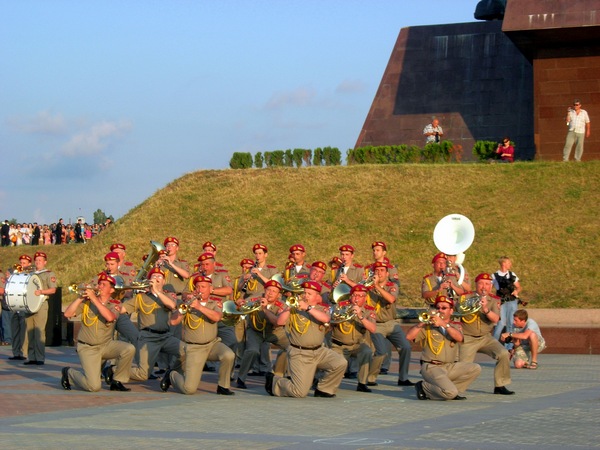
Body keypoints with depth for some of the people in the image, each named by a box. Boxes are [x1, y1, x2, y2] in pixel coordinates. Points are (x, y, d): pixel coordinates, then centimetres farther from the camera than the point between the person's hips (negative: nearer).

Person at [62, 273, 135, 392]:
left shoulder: (114, 305, 0)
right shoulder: (86, 302, 0)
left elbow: (109, 317, -24)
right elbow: (67, 314, -10)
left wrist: (94, 298, -24)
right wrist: (80, 298, -16)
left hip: (107, 345, 2)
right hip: (87, 348, -2)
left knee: (129, 349, -27)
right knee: (94, 386, -17)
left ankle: (117, 380, -4)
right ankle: (69, 373, 14)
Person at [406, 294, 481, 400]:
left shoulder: (455, 326, 17)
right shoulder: (428, 326, 8)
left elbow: (459, 338, -8)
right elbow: (408, 336, -6)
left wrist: (443, 324, -19)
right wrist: (423, 322, -12)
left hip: (451, 367, 5)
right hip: (432, 367, -5)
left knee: (476, 369, -16)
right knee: (450, 393, -28)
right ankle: (424, 387, 0)